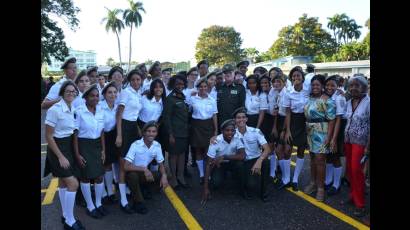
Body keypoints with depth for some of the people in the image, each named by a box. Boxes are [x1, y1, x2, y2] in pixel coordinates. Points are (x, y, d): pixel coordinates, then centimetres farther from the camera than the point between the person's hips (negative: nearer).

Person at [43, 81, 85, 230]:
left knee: (63, 183, 17)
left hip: (70, 146, 7)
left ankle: (65, 216, 29)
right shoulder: (55, 109, -18)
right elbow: (49, 136, -16)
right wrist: (60, 156, -17)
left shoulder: (74, 109, 3)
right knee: (73, 183, -11)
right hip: (58, 147, -7)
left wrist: (75, 151, 8)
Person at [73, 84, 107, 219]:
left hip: (97, 145, 5)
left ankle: (98, 203, 28)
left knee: (100, 176, 9)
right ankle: (90, 206, 22)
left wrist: (103, 149, 8)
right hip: (83, 145, -5)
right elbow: (75, 134, -11)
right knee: (86, 176, 7)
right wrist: (77, 154, -12)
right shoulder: (79, 112, -14)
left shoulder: (101, 111, 2)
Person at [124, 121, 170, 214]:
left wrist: (164, 175, -20)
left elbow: (161, 164, 0)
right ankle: (138, 203, -14)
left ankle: (142, 192, 10)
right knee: (133, 175, -37)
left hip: (145, 174, 4)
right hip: (133, 173, -4)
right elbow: (126, 166, -29)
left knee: (161, 182, -18)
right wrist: (144, 169, -34)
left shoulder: (157, 145, -9)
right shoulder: (136, 145, -24)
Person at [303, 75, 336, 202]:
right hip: (310, 131, 6)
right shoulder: (309, 98, 9)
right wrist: (306, 129, 7)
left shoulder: (327, 100, -10)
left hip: (321, 132, -6)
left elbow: (331, 119, -12)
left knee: (320, 159, -5)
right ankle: (313, 183, 26)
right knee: (312, 158, 13)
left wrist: (328, 137, -17)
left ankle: (321, 187, 7)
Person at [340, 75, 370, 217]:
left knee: (356, 170, -4)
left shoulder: (368, 103, -12)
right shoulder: (348, 103, 5)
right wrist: (343, 141, 9)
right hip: (348, 140, 5)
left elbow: (371, 127, -13)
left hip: (360, 142, -5)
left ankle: (360, 204, 8)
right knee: (349, 169, 9)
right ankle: (353, 196, 25)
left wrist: (367, 147, -15)